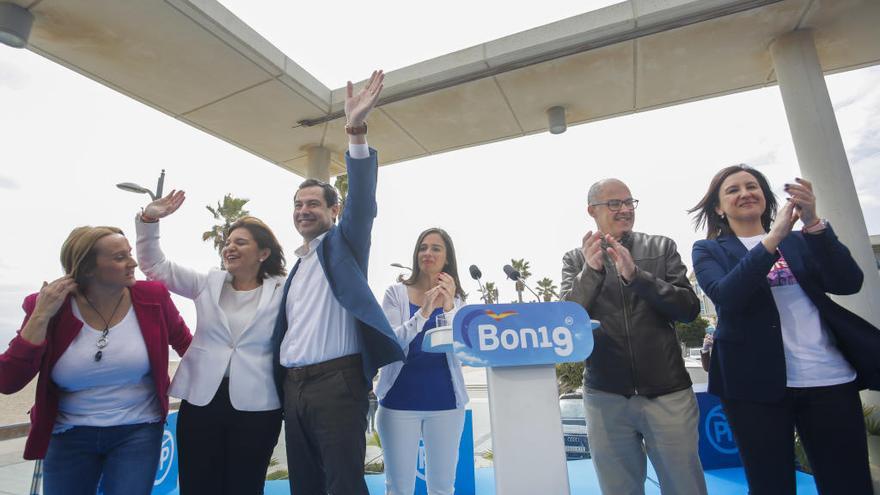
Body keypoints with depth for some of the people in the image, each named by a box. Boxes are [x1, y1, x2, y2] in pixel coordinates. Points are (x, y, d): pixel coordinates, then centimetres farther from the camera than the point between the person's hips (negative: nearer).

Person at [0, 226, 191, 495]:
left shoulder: (153, 297, -11)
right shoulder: (50, 307, -9)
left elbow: (184, 342, 5)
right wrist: (41, 316, -20)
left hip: (138, 431, -1)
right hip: (69, 435, 1)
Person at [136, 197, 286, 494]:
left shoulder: (282, 291, -2)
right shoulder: (207, 283, 9)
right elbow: (154, 264, 9)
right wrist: (149, 219, -1)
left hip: (256, 406, -3)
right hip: (201, 400, 3)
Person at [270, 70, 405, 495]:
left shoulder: (344, 242, 2)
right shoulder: (297, 265, 20)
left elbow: (362, 197, -16)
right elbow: (290, 328, 20)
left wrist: (356, 129, -27)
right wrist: (280, 380, 10)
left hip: (337, 380, -7)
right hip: (293, 384, 7)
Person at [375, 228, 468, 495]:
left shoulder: (456, 298, 6)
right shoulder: (397, 293, 1)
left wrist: (448, 308, -19)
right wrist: (423, 313, -25)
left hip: (445, 400, 2)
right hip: (400, 399, -1)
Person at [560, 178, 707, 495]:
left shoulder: (662, 247, 5)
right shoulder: (575, 259, 4)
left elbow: (690, 309, -3)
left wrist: (636, 275, -17)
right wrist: (591, 270, -20)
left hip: (668, 392, 1)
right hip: (606, 396, 0)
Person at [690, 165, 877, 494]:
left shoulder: (798, 240, 12)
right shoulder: (709, 250, 3)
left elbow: (849, 283, -2)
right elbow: (724, 296, -16)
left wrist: (813, 223, -14)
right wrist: (772, 239, -20)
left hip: (829, 378, 3)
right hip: (756, 383, -3)